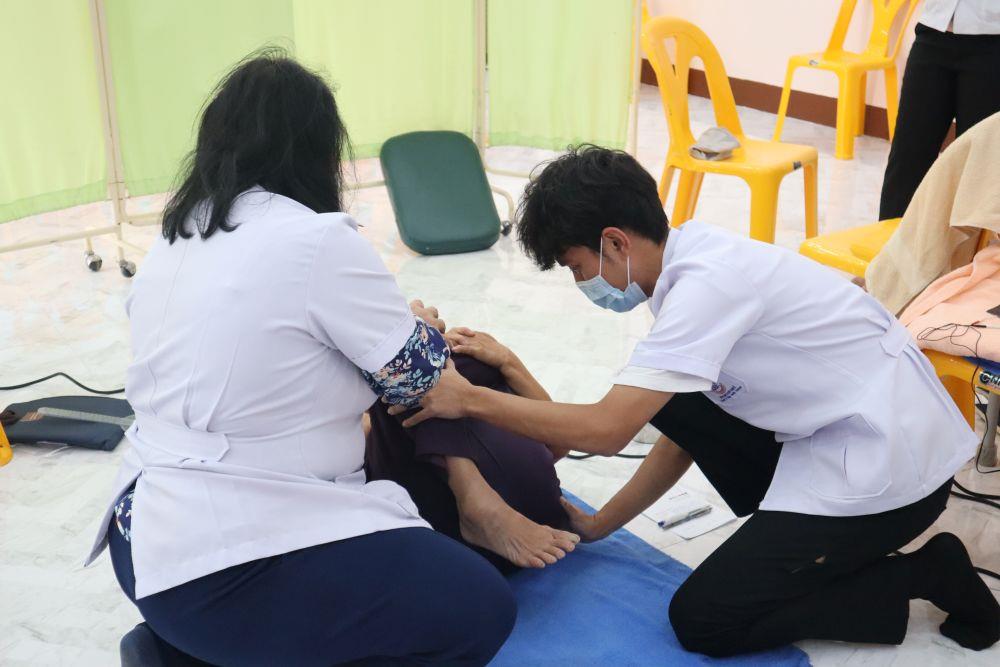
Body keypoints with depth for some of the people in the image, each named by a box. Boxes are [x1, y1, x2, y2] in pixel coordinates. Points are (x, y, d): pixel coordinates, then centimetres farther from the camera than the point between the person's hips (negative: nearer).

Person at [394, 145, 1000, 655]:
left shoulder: (708, 283, -23)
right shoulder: (695, 265, 5)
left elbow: (604, 431, -27)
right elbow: (685, 430, 13)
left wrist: (470, 399, -16)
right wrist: (599, 523, 15)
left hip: (892, 465, -9)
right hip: (830, 437, 9)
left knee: (702, 620, -6)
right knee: (665, 394, 5)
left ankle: (924, 574, 1)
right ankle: (787, 538, 12)